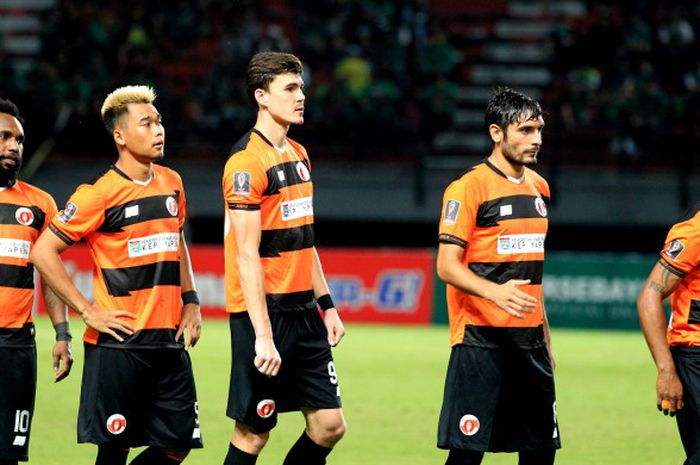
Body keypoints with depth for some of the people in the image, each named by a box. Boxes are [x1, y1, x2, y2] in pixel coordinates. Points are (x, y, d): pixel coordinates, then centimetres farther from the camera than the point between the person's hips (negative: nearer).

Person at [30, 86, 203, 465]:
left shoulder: (171, 183, 11)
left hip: (169, 341, 6)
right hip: (118, 344, -6)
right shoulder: (100, 193, -10)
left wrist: (190, 301, 14)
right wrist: (88, 311, -12)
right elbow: (43, 252, -10)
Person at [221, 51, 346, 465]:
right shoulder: (247, 162, -13)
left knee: (329, 425, 4)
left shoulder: (299, 155, 13)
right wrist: (262, 335, -22)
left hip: (303, 312, 8)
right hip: (265, 312, -8)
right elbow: (247, 255, -18)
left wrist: (327, 304, 17)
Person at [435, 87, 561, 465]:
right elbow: (447, 267, -14)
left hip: (529, 337, 7)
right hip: (480, 338, -7)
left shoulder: (538, 186, 14)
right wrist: (495, 292, -30)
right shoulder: (468, 187, -9)